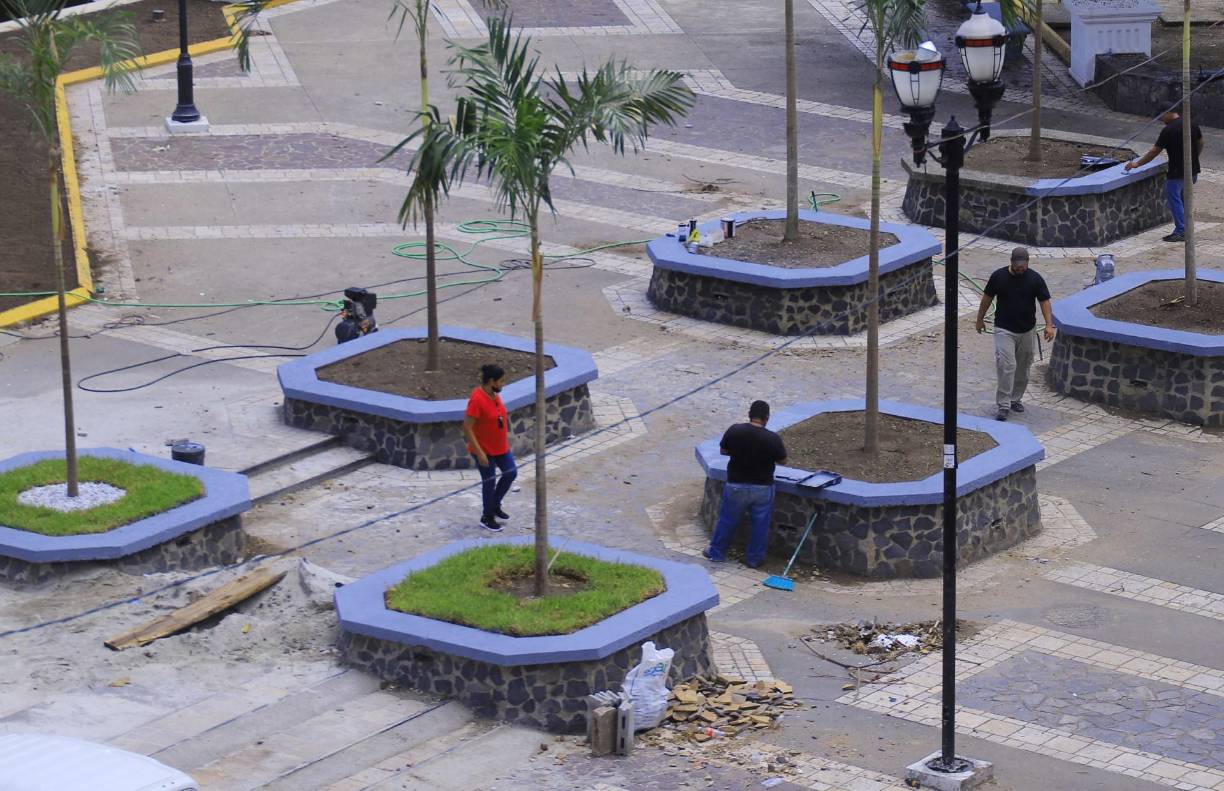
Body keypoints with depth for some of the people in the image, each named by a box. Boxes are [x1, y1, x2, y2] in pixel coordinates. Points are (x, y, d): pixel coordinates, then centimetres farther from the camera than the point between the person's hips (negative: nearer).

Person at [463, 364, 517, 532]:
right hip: (484, 450, -8)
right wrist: (479, 452, -25)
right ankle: (487, 518, 23)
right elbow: (467, 428, -26)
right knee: (489, 481, 5)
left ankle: (495, 505, 32)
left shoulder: (494, 395, -1)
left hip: (500, 447, 8)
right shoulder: (477, 400, -27)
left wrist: (506, 435, 19)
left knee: (511, 473, 12)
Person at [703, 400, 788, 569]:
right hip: (763, 487, -1)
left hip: (736, 486, 1)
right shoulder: (773, 439, -17)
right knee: (760, 524, 15)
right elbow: (782, 461, -1)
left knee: (727, 520, 17)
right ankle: (754, 558, 24)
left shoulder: (734, 431, -13)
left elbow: (723, 451, 3)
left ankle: (716, 553, 29)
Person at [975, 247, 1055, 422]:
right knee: (1006, 365, -13)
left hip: (1027, 330, 2)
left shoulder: (1035, 279, -6)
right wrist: (980, 319, 12)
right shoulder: (998, 276, -7)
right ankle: (1003, 405, -10)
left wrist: (1049, 325, -14)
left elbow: (1044, 301, -5)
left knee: (1022, 367, 11)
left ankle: (1016, 399, 29)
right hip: (1004, 329, -2)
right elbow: (987, 298, 6)